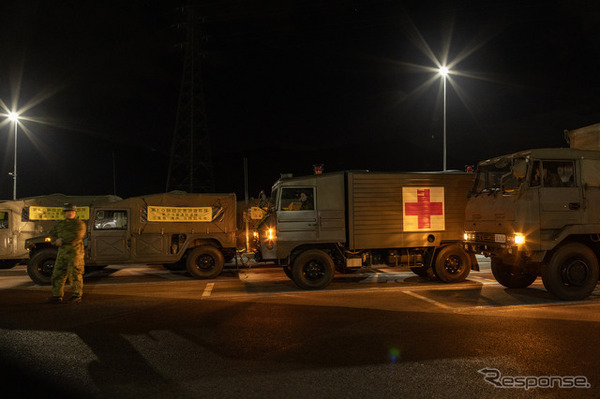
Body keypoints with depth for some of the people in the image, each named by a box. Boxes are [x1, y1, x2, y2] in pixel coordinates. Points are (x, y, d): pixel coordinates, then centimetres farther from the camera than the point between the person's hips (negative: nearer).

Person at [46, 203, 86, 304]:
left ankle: (77, 296, 3)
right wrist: (56, 241, -4)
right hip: (62, 252, 7)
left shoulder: (79, 224, -3)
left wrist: (62, 240, -14)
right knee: (58, 273, 5)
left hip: (75, 251, -7)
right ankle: (57, 296, 13)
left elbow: (76, 236, -17)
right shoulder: (60, 224, 19)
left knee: (74, 274, -5)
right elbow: (52, 233, 17)